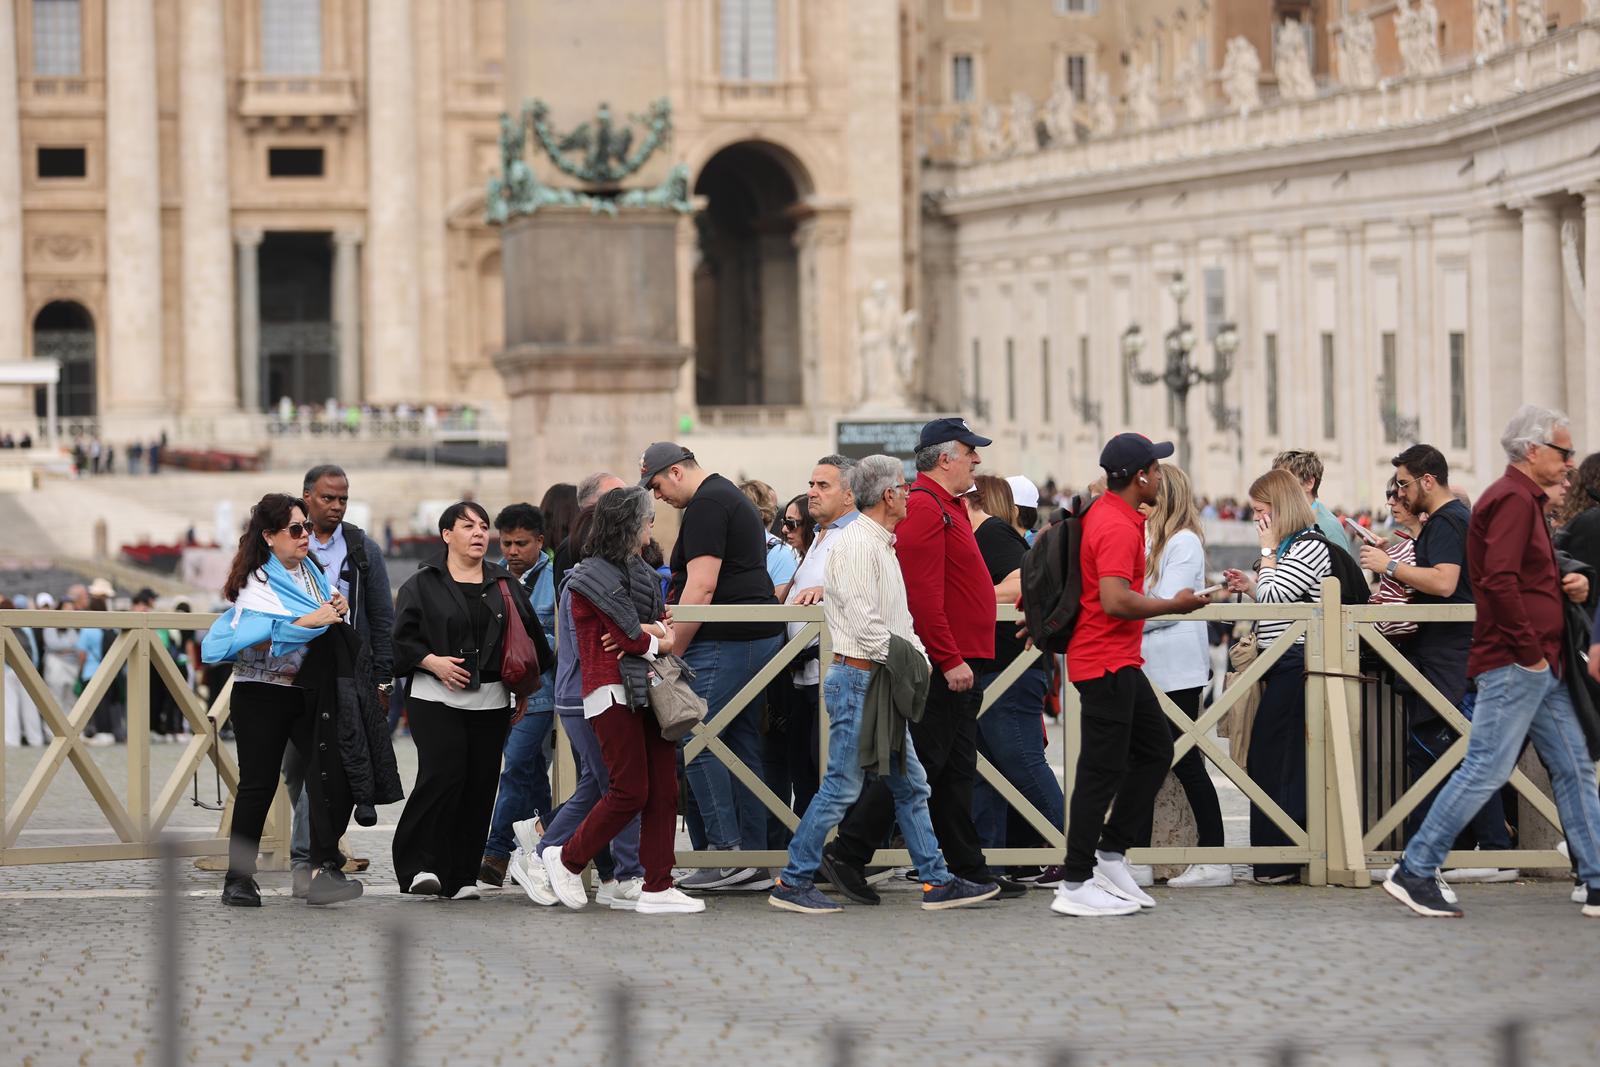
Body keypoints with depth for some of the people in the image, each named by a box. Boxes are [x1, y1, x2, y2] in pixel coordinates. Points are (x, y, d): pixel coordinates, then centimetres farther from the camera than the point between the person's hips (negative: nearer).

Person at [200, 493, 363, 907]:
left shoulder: (312, 572, 11)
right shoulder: (256, 585, -9)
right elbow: (250, 640, -24)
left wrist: (338, 609, 5)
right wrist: (307, 623, -25)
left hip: (308, 692, 6)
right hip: (262, 695, -5)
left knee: (337, 772, -13)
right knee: (258, 784, -1)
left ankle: (325, 866, -15)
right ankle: (238, 878, 9)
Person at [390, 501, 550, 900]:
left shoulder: (507, 586, 15)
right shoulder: (423, 584, 4)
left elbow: (533, 641, 18)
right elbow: (400, 639, 0)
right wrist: (432, 661, -14)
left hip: (491, 703, 4)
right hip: (436, 699, -4)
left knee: (480, 787, 1)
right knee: (442, 777, -18)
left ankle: (462, 877, 8)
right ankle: (420, 865, -9)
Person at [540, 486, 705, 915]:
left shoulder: (640, 572, 19)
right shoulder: (595, 576, -8)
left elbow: (663, 626, 15)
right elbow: (630, 637, -11)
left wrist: (645, 630, -7)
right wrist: (662, 640, 5)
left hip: (647, 689, 8)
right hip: (614, 691, -8)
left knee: (663, 790, 1)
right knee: (631, 791, -10)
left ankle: (658, 888, 2)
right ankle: (568, 860, 8)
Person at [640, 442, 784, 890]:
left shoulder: (706, 505, -10)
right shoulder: (730, 496, 22)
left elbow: (701, 588, -18)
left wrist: (671, 651, -14)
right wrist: (675, 621, 24)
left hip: (727, 642, -10)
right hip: (760, 635, 10)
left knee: (695, 741, -9)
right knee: (742, 745, 9)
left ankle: (727, 852, -12)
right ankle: (755, 863, 8)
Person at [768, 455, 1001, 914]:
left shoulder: (882, 545, 17)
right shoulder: (856, 544, -15)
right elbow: (863, 621, -22)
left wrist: (919, 660, 7)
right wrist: (899, 661, -13)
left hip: (882, 684, 10)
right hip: (858, 678, -10)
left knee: (910, 785, 11)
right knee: (843, 786, -7)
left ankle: (936, 881, 14)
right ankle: (792, 882, 0)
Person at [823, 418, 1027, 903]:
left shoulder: (946, 506, 19)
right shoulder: (924, 507, -15)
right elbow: (923, 594, -22)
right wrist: (950, 661, -23)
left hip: (957, 664, 10)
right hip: (942, 666, -10)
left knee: (956, 771, 10)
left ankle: (968, 869, 13)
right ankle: (848, 855, -2)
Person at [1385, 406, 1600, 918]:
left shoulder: (1526, 499, 20)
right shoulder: (1513, 499, -13)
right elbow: (1499, 582, -24)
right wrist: (1531, 653, -19)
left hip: (1539, 666, 11)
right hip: (1514, 664, -11)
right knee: (1486, 769, -9)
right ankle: (1413, 872, -5)